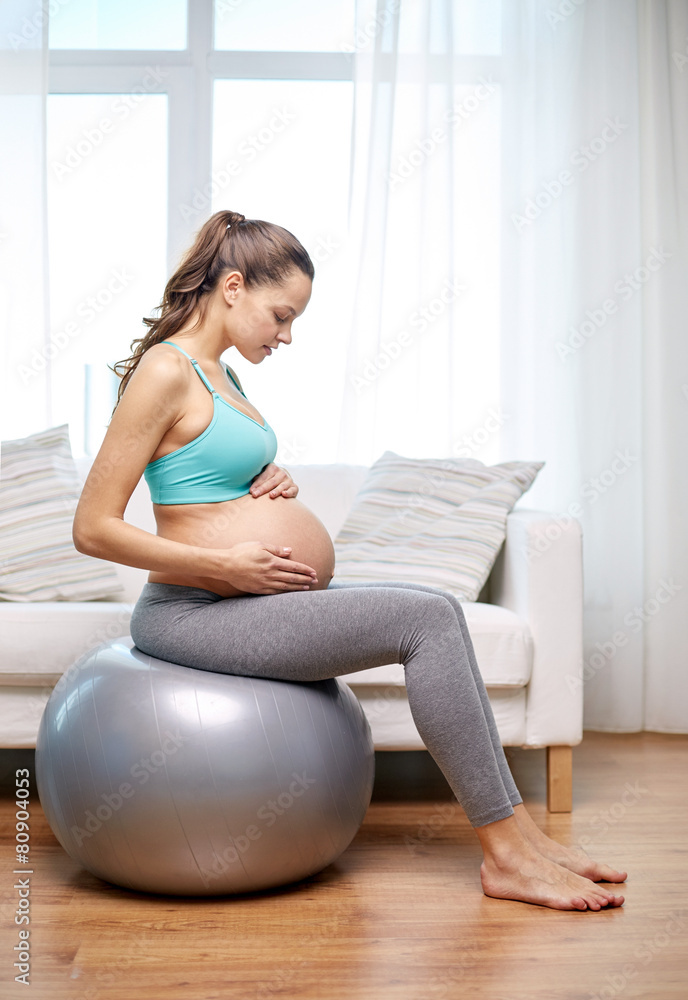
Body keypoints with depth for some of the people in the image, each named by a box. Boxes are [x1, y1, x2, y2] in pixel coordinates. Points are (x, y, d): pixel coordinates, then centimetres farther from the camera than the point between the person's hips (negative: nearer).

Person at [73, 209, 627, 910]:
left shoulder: (219, 374, 16)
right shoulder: (165, 370, -14)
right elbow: (93, 529, -17)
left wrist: (273, 485, 6)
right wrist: (225, 566, -19)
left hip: (248, 600, 10)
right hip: (196, 614, -10)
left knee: (438, 611, 2)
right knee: (429, 618, -16)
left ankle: (519, 833, 3)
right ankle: (505, 856, -9)